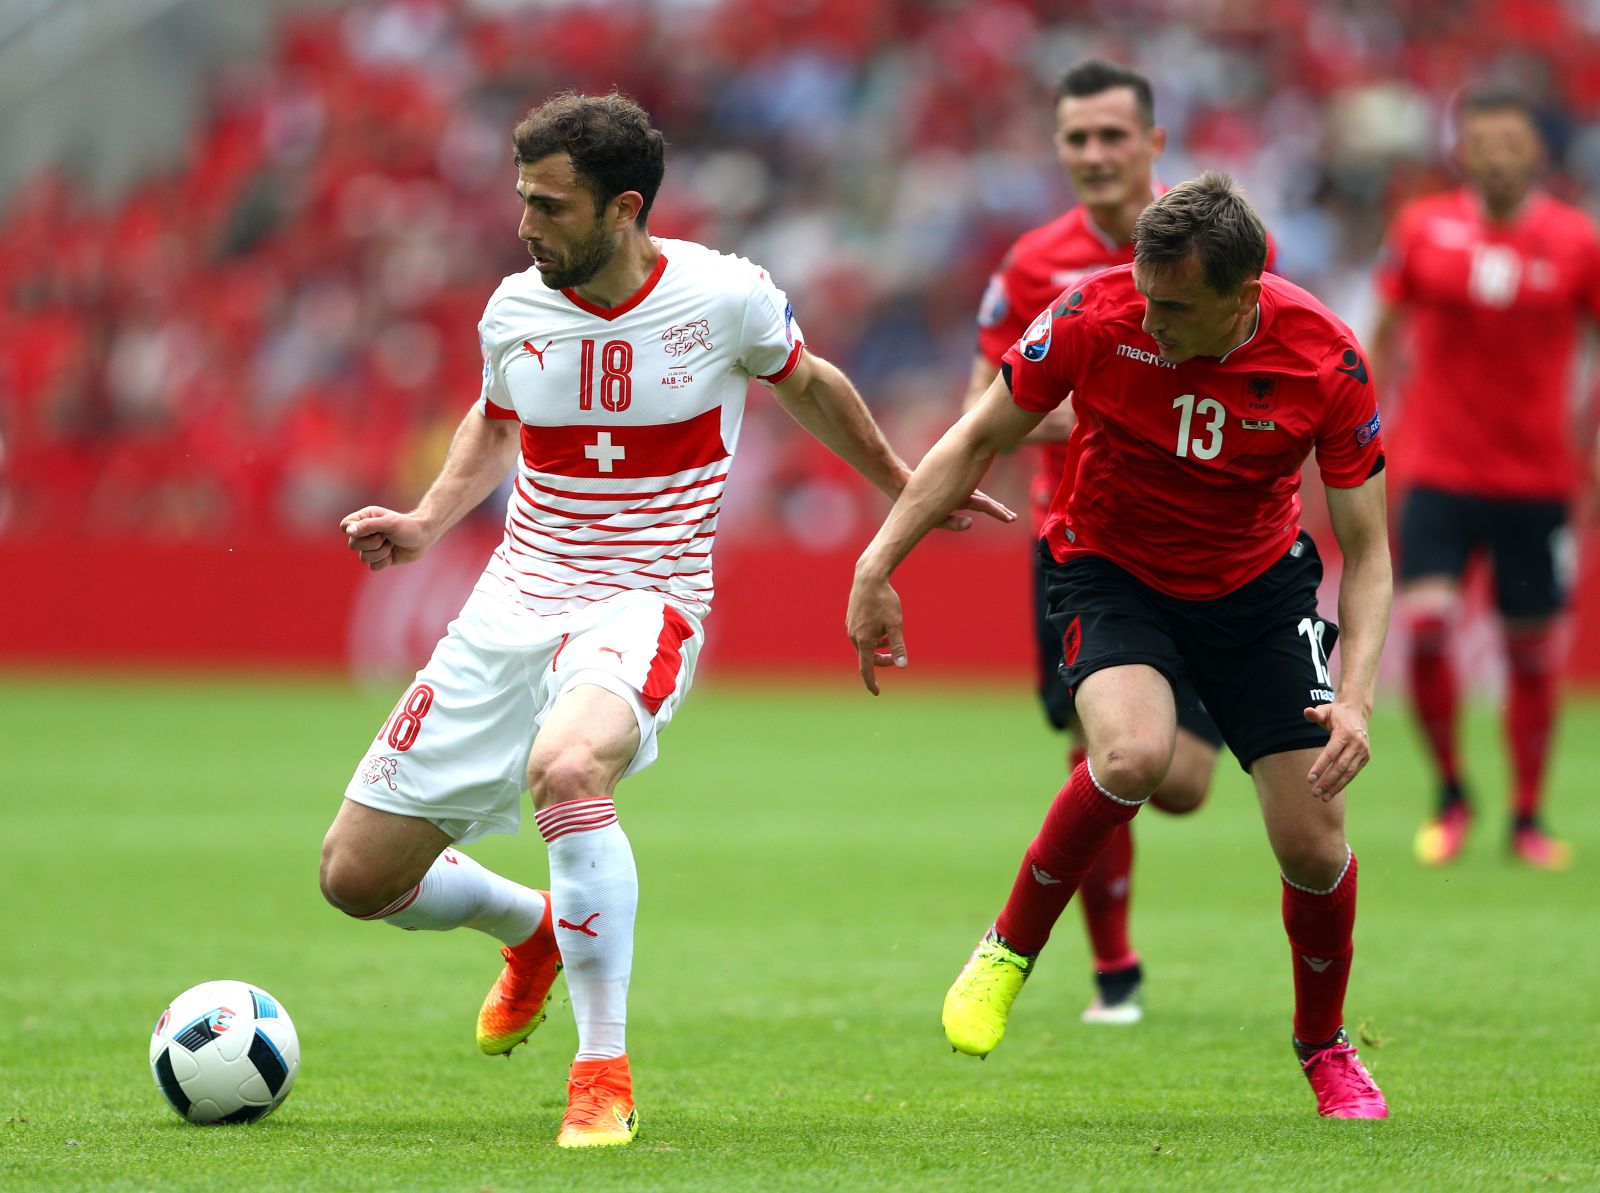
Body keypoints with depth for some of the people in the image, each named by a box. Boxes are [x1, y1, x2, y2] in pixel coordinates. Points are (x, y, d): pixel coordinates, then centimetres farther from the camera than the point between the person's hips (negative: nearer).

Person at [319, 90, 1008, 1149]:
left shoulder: (726, 297, -9)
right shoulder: (516, 310, 0)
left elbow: (807, 385, 13)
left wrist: (905, 487, 26)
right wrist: (425, 523, 6)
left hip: (643, 609, -4)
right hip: (511, 609, 5)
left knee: (567, 767, -40)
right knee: (357, 877, 1)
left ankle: (605, 1075, -28)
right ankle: (534, 928, 35)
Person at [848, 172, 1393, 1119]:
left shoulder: (1327, 361, -22)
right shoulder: (1095, 319, -23)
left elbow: (1367, 547, -12)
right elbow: (979, 439, -8)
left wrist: (1356, 699, -25)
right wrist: (878, 565, -14)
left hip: (1259, 584, 1)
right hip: (1111, 571, -1)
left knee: (1314, 845, -6)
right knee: (1134, 755, -33)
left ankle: (1325, 1044, 25)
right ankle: (1010, 950, -8)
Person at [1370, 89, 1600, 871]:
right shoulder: (1423, 228, 0)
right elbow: (1385, 331, 11)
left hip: (1537, 477, 0)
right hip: (1438, 472, 0)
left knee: (1532, 646, 4)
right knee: (1425, 619, -16)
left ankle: (1528, 817, 20)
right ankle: (1449, 795, 5)